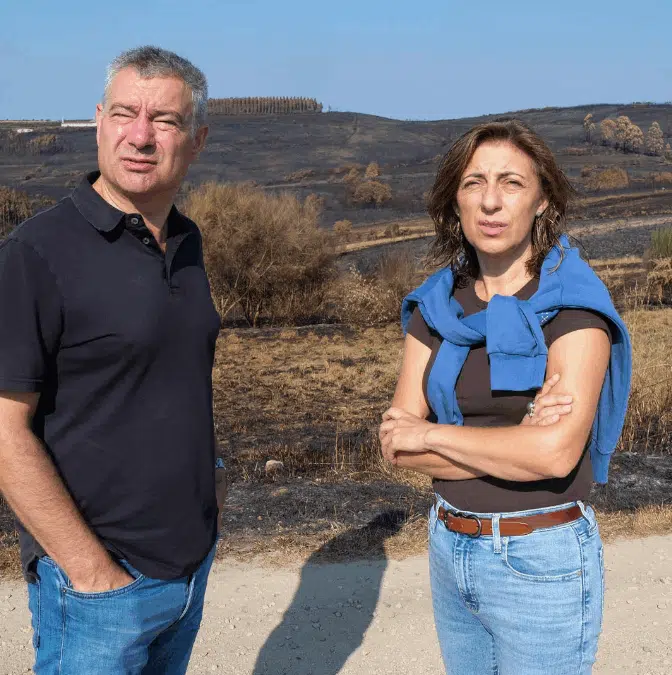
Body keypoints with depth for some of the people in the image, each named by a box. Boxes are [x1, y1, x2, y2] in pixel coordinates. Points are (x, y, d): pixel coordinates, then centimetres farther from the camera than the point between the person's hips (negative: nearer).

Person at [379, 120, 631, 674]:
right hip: (451, 550, 5)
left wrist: (431, 433, -15)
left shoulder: (574, 305, -14)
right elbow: (399, 446, -7)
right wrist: (518, 439, -19)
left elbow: (556, 453, -25)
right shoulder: (435, 308, 0)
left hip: (544, 563, -5)